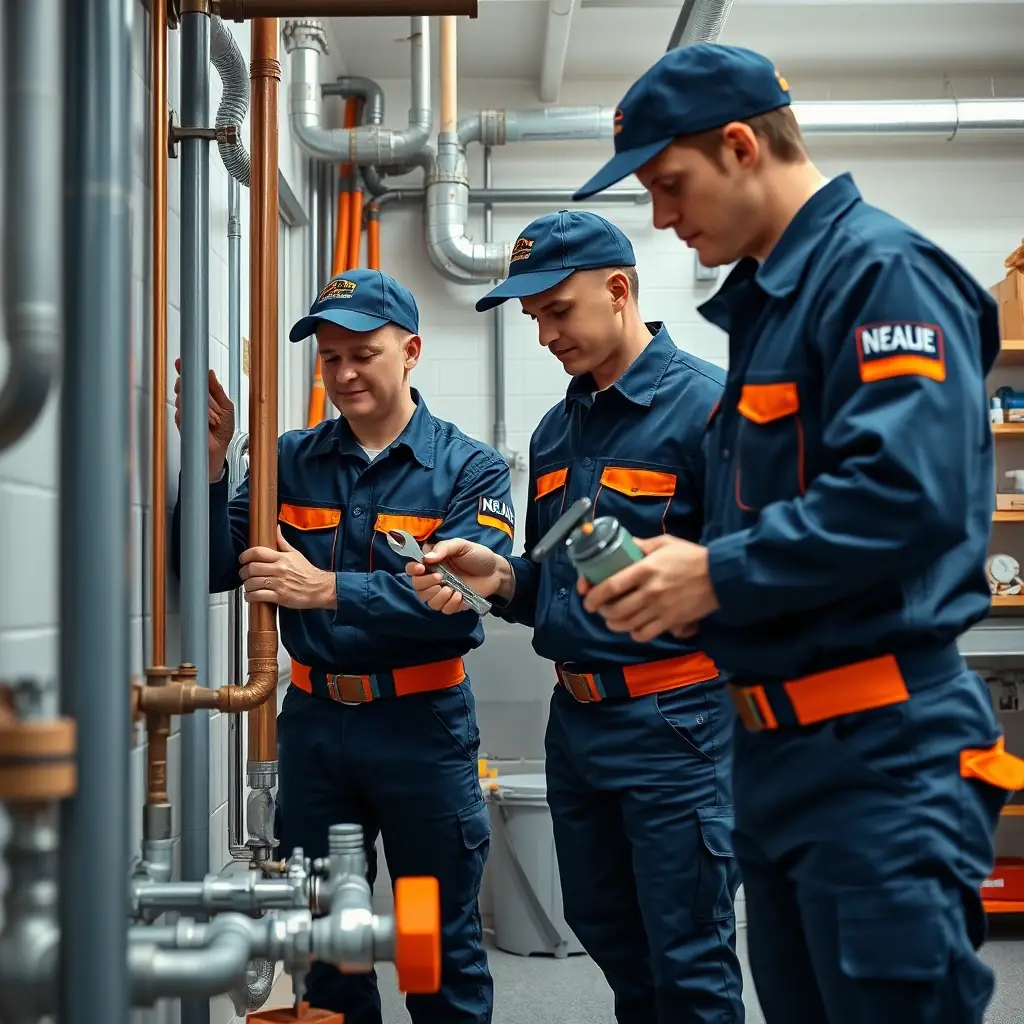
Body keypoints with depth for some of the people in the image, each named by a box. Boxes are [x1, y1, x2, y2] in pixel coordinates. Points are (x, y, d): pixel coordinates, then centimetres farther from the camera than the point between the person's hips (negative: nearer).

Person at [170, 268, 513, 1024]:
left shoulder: (470, 469, -7)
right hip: (314, 720, 4)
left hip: (422, 726, -3)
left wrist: (329, 590, -29)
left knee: (443, 945, 10)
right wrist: (212, 463, -16)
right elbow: (213, 570, -2)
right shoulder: (291, 461, 4)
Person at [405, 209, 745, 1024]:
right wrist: (499, 578, -2)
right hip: (576, 718, 8)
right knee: (607, 935, 19)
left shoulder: (707, 404, -11)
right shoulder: (558, 429, 13)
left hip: (673, 721, -8)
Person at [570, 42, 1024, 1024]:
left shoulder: (881, 270, -12)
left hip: (880, 755, -10)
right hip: (778, 749, 10)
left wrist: (719, 574, -20)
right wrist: (682, 578, 5)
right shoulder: (763, 302, 17)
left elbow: (907, 492, -26)